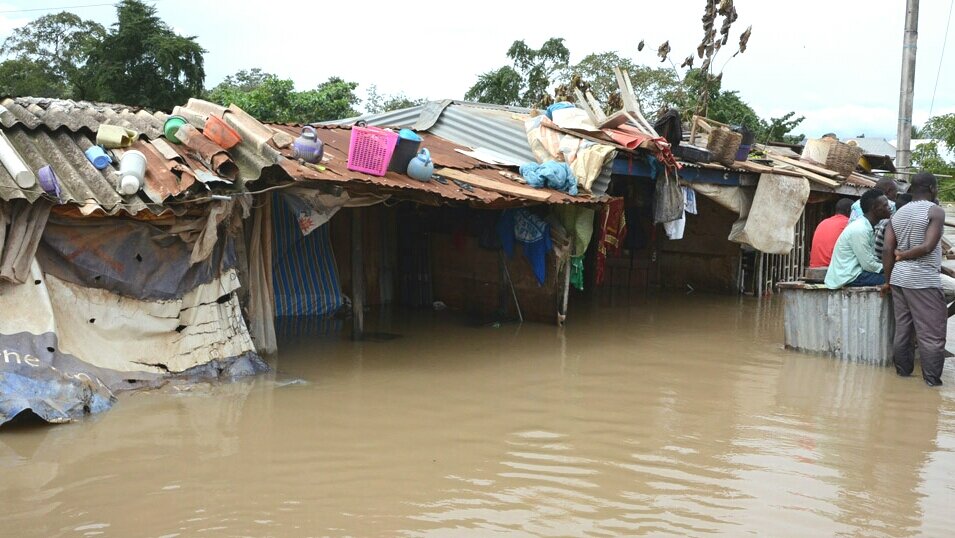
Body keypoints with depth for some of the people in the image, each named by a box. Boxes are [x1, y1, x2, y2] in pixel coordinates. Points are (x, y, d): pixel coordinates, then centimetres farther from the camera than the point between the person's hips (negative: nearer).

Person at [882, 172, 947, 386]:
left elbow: (887, 250, 5)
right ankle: (932, 380, -1)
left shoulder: (898, 214, 11)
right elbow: (928, 247, -17)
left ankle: (903, 372, 18)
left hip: (899, 278, 7)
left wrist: (889, 280, 10)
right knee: (931, 334, -1)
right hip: (923, 280, -7)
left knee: (903, 330, 13)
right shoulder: (935, 211, -6)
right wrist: (903, 255, -2)